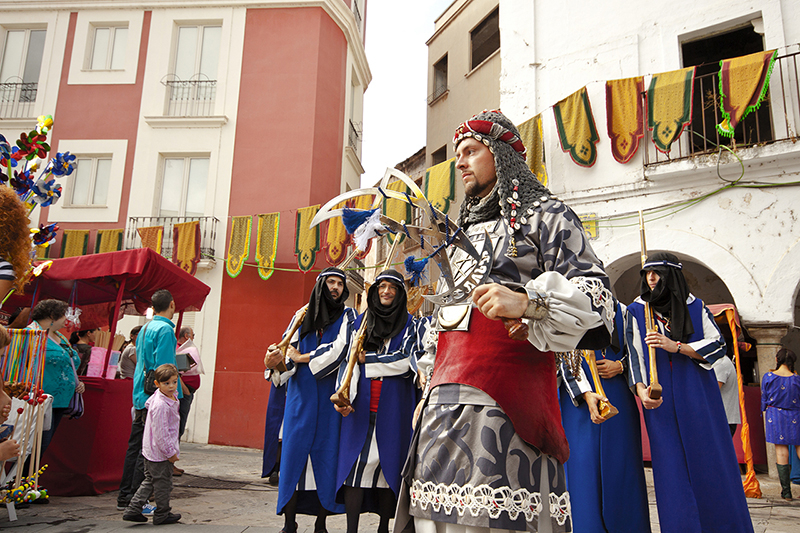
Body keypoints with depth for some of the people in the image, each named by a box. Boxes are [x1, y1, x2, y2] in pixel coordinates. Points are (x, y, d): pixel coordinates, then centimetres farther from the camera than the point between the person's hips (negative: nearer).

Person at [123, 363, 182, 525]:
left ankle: (133, 510, 21)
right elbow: (160, 433, -26)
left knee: (150, 480, 19)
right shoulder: (161, 406, -27)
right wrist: (170, 452, -20)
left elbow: (147, 404, 28)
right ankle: (162, 515, 21)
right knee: (162, 483, 6)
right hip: (160, 452, -10)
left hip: (150, 451, 10)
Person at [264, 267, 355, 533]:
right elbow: (289, 351, 5)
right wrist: (274, 362, -17)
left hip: (329, 397, -1)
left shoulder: (347, 316, 7)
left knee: (326, 453, -1)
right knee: (295, 450, -3)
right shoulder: (302, 315, 13)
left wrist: (301, 358, -7)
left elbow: (340, 349, -9)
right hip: (301, 395, 2)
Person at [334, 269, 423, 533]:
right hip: (361, 403, 1)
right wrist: (344, 395, -10)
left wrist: (368, 359, -5)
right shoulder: (362, 321, 12)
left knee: (388, 462, 2)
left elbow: (405, 362, -6)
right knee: (356, 461, -5)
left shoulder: (408, 324, 7)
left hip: (393, 405, -1)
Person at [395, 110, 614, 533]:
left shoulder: (545, 215, 6)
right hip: (445, 402, 6)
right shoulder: (464, 229, 26)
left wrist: (527, 303, -22)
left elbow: (595, 295, -6)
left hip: (505, 402, -6)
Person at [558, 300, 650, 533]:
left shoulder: (621, 310, 11)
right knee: (583, 464, -4)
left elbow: (634, 352, 16)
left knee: (621, 466, 4)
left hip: (618, 398, 3)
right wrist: (587, 394, -19)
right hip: (579, 399, -3)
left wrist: (619, 366, -6)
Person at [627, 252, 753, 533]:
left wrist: (675, 346, -12)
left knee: (709, 461, 2)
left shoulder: (695, 307, 6)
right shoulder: (636, 311, 5)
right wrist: (641, 390, -16)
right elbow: (635, 355, -1)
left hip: (697, 396, 1)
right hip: (661, 400, 0)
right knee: (672, 466, -2)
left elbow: (718, 344, 1)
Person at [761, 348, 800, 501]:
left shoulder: (768, 377, -4)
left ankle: (786, 491, 2)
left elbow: (764, 400, 2)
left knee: (781, 451, 0)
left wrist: (765, 415, 14)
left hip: (775, 415, 0)